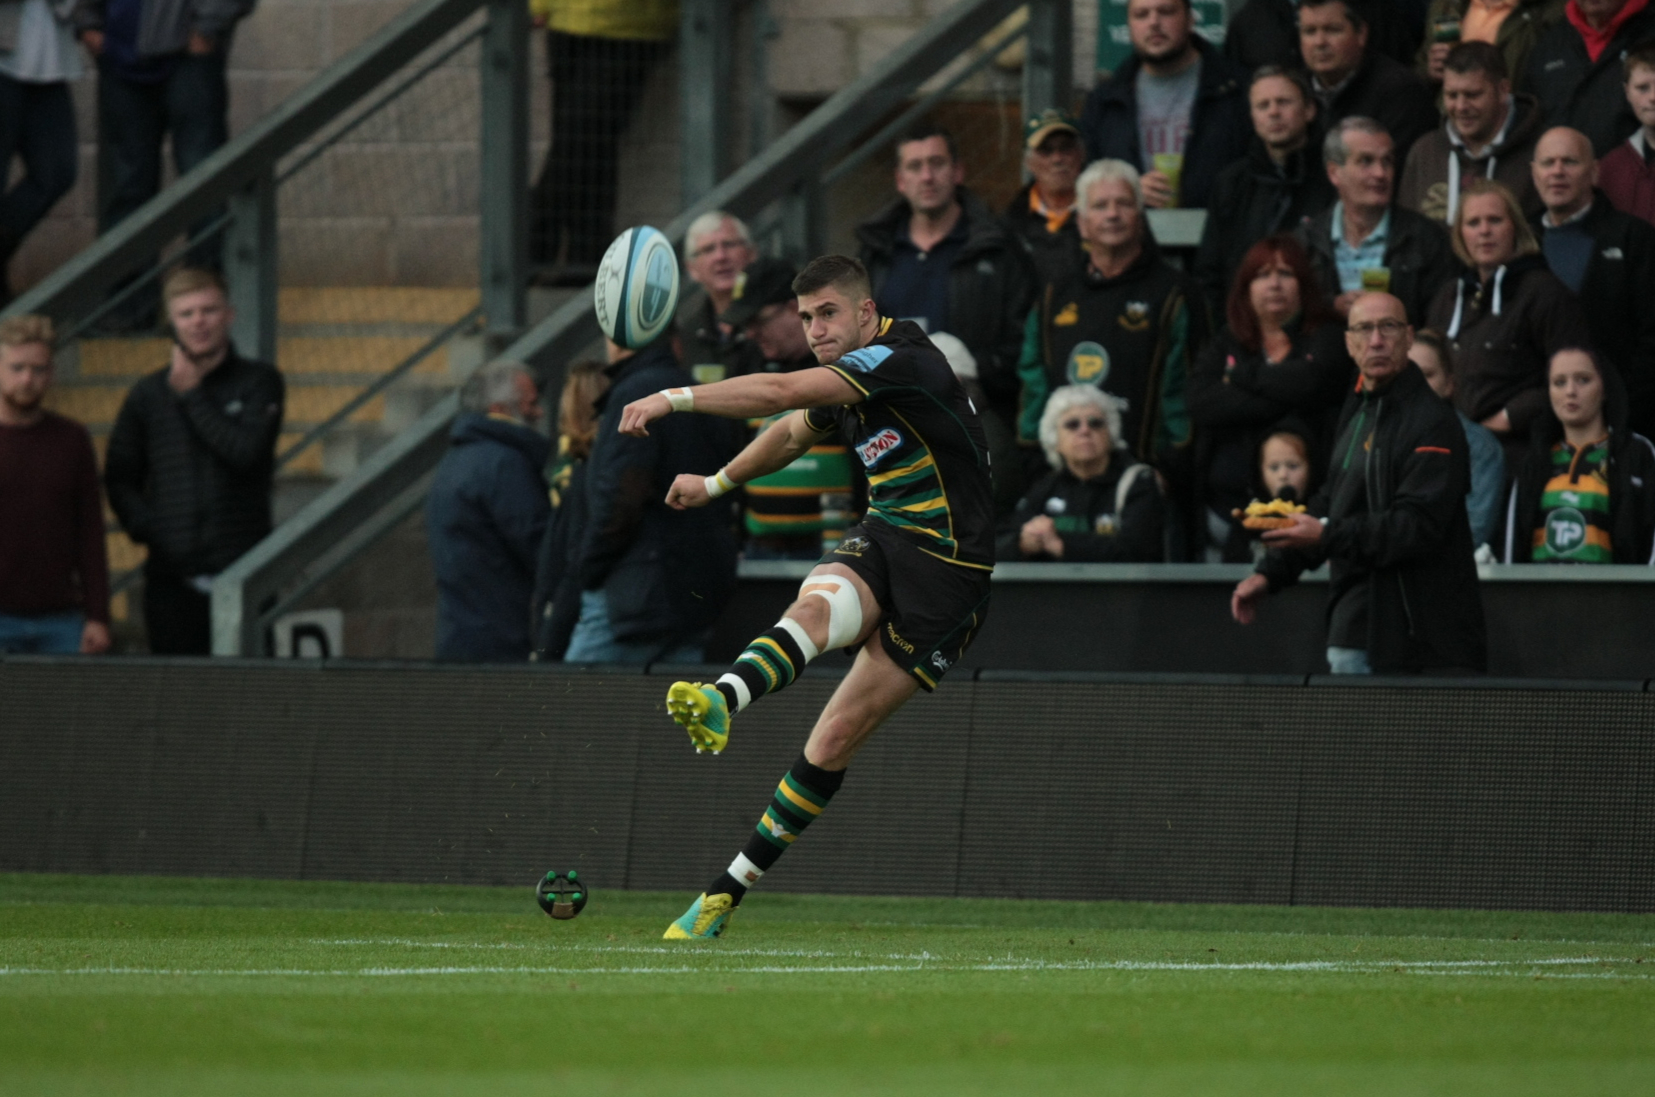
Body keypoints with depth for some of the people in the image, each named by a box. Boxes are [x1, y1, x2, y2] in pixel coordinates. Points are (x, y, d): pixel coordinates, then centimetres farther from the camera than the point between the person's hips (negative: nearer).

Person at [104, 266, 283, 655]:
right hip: (173, 577, 2)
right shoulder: (147, 394, 11)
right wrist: (145, 528, -6)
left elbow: (247, 451, -10)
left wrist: (191, 395, -3)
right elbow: (120, 479, 12)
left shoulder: (259, 382, 6)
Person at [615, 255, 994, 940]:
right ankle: (718, 702, -58)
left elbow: (779, 392, -27)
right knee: (815, 607, -31)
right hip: (880, 542, 6)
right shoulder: (841, 384, 12)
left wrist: (676, 400, -29)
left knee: (838, 736, -9)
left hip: (945, 572, -6)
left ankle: (730, 888, -12)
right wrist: (717, 483, 47)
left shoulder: (899, 358, -16)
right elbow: (792, 433, 36)